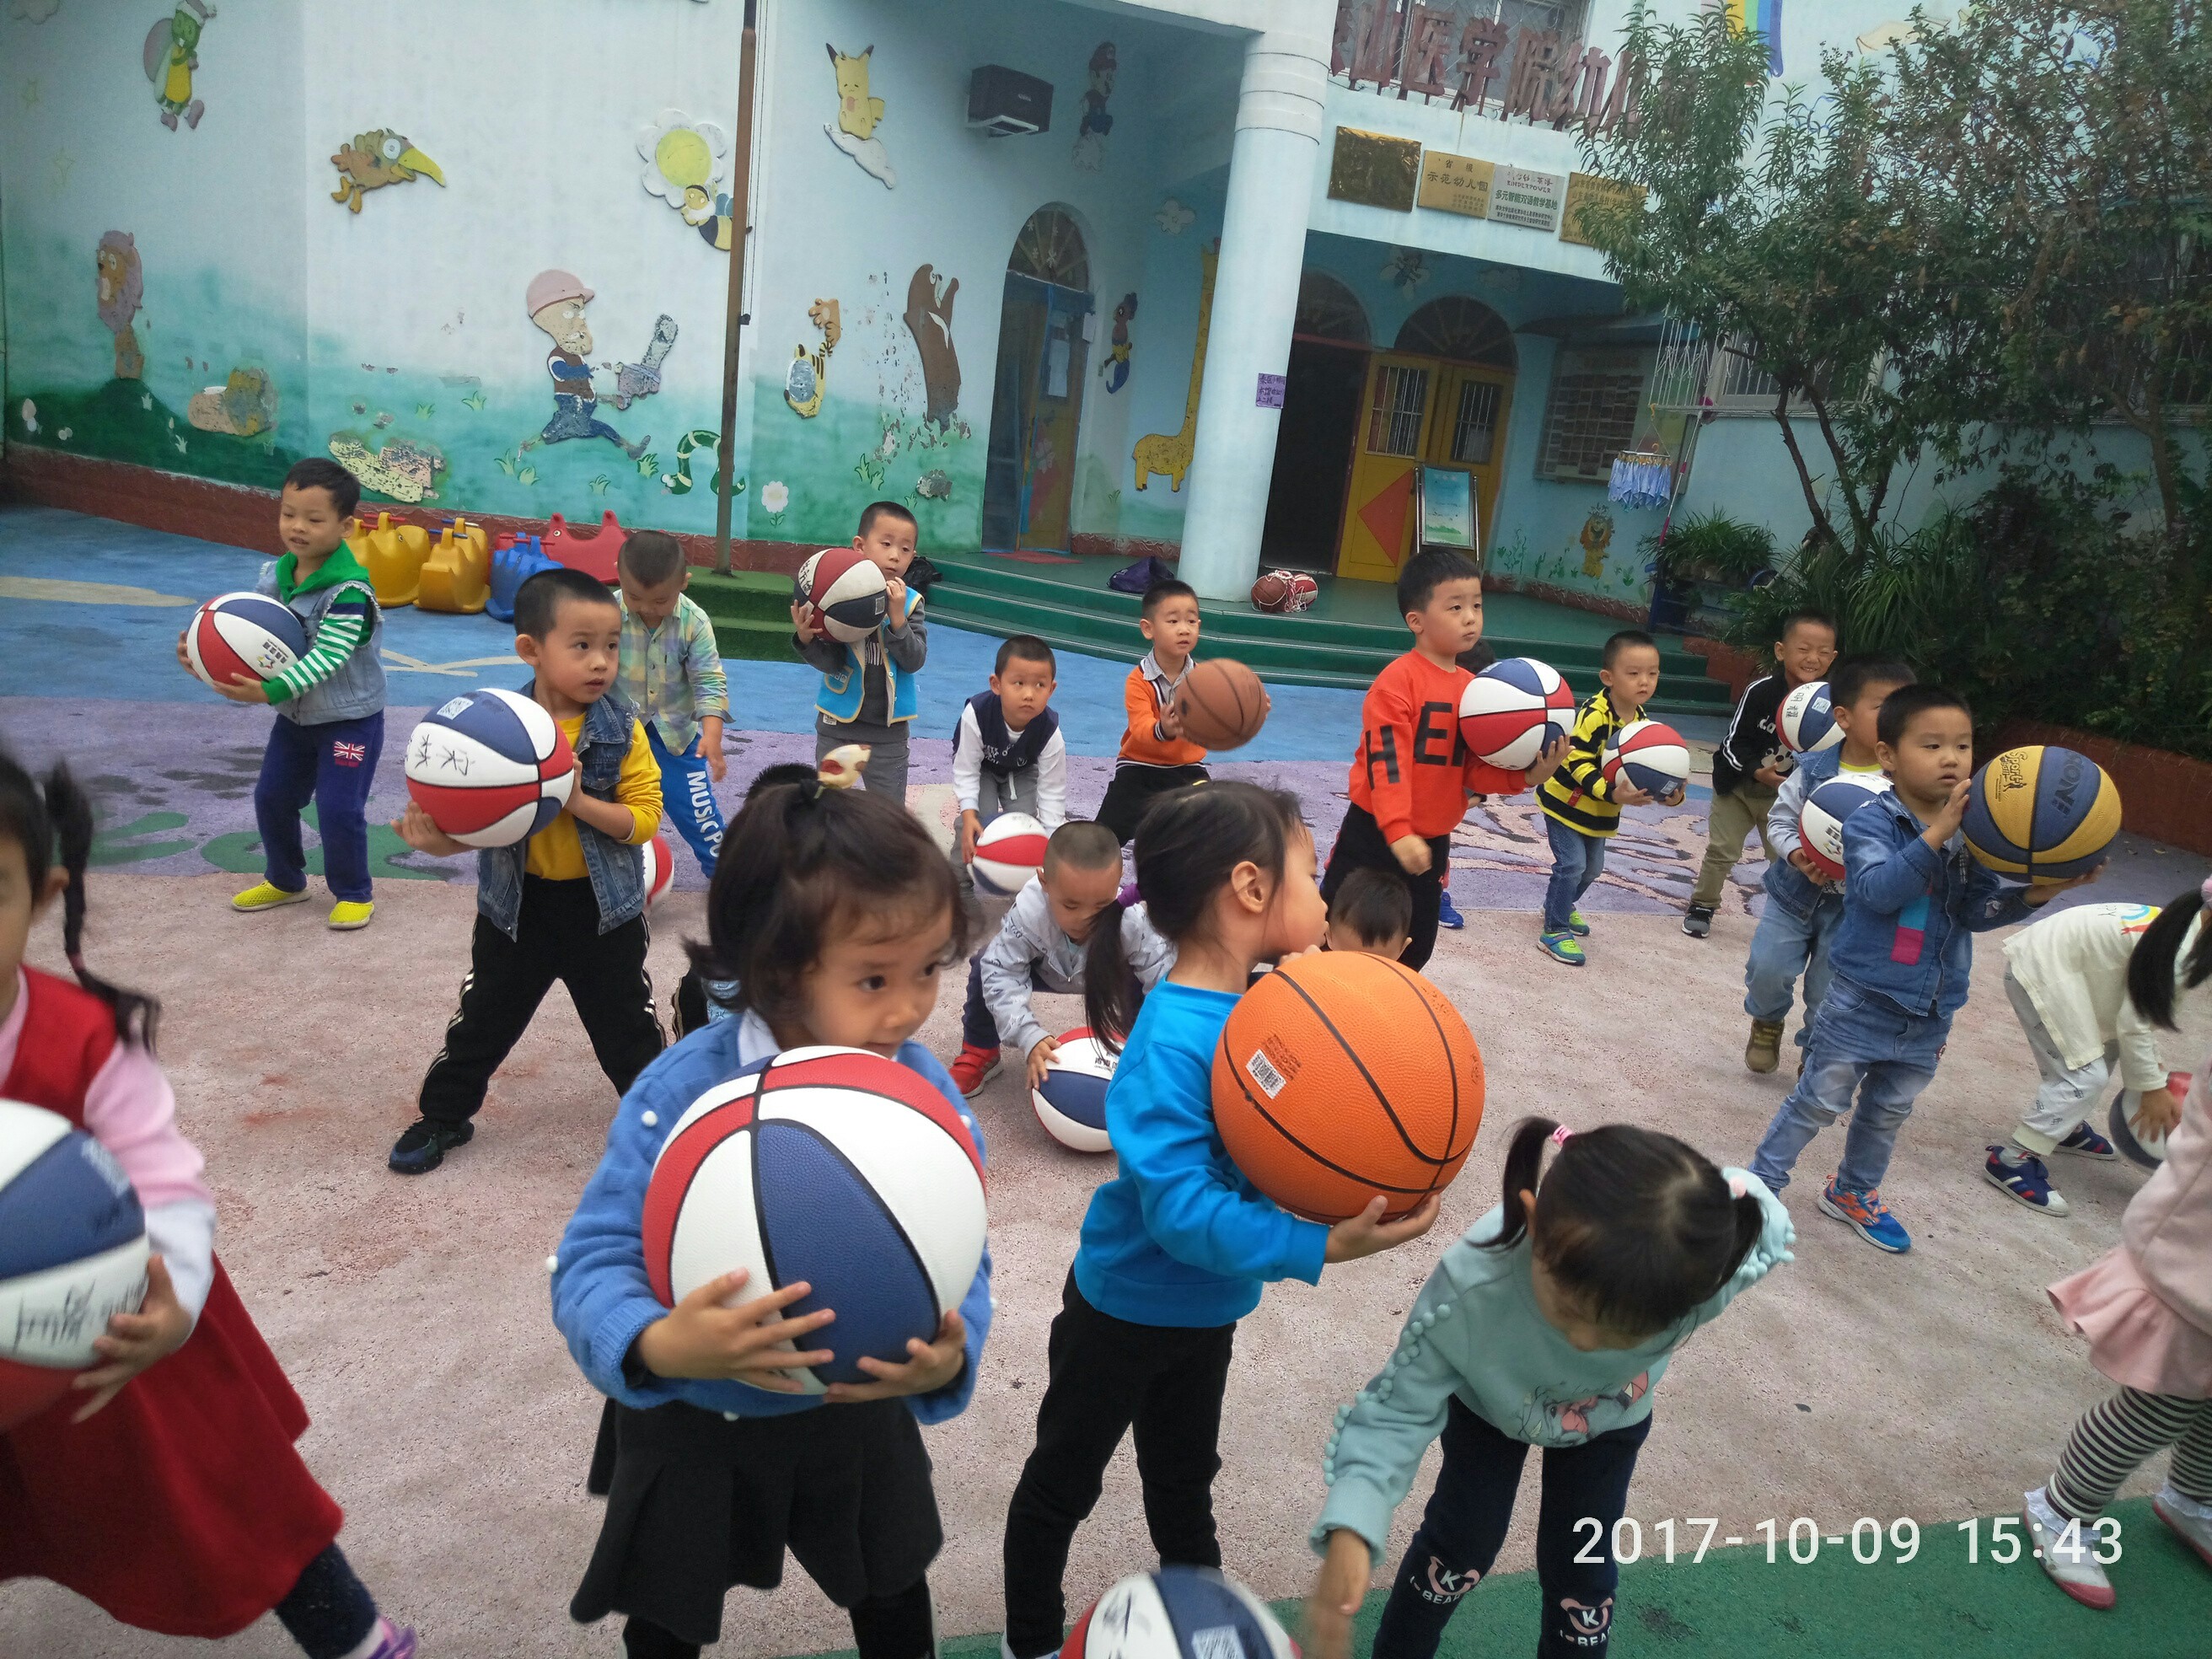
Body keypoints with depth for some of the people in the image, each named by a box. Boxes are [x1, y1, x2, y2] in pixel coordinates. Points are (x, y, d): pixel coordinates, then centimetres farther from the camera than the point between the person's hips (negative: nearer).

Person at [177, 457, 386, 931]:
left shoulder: (349, 591, -25)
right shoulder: (275, 576, -1)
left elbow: (326, 657, -32)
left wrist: (270, 690, -40)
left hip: (350, 719, -8)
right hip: (296, 716, 8)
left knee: (338, 808, -8)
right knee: (271, 797, 14)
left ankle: (353, 893, 13)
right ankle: (284, 881, 35)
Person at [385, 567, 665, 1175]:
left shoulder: (621, 730, -11)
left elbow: (645, 816, -15)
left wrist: (580, 801, -29)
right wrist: (440, 839, -26)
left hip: (603, 906, -1)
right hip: (518, 902, 1)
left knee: (627, 1024, 13)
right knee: (483, 1018, 14)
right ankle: (443, 1116, 35)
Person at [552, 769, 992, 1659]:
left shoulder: (929, 1096, -22)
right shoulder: (680, 1093, -29)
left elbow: (961, 1265, -21)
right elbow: (595, 1260, -27)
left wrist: (951, 1356, -42)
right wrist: (657, 1346, -48)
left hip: (857, 1413, 2)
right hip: (693, 1421, -1)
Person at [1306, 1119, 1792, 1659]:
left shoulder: (1713, 1261, -44)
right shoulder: (1471, 1287, -48)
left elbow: (1768, 1227, -19)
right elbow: (1399, 1408, -36)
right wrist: (1351, 1530, -50)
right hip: (1490, 1404, -1)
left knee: (1581, 1568, 13)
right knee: (1460, 1543, 11)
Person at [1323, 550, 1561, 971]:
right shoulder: (1398, 679, -18)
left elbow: (1474, 770, 3)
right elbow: (1385, 761, -23)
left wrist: (1523, 775, -14)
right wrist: (1397, 831, -29)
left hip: (1433, 841, 7)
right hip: (1375, 836, -7)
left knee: (1414, 949, 18)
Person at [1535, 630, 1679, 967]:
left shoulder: (1642, 720, -2)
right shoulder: (1594, 713, -27)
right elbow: (1576, 762, -30)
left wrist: (1671, 793, -16)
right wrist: (1611, 793, -38)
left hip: (1600, 810, 8)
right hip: (1566, 801, -8)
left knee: (1592, 868, 20)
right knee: (1571, 865, -11)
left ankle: (1561, 906, 45)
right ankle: (1554, 931, 1)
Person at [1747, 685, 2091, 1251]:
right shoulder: (1872, 822, -15)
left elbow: (1978, 911, -4)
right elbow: (1878, 890, -32)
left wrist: (2034, 894, -21)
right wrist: (1938, 833, -39)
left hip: (1931, 1010, 6)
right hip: (1863, 999, -5)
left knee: (1889, 1111, 21)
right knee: (1819, 1100, 5)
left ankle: (1853, 1192, 41)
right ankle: (1762, 1180, 21)